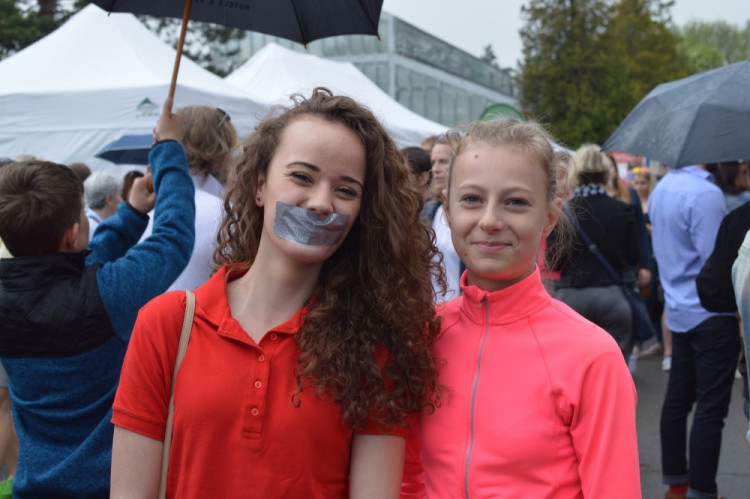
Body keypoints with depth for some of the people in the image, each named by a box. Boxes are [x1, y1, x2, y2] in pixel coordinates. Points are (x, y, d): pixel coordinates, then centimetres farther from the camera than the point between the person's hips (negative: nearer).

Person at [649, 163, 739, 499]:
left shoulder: (662, 187, 9)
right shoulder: (706, 194, -19)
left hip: (679, 312, 9)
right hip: (712, 314, -9)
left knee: (678, 398, 14)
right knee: (711, 407, -2)